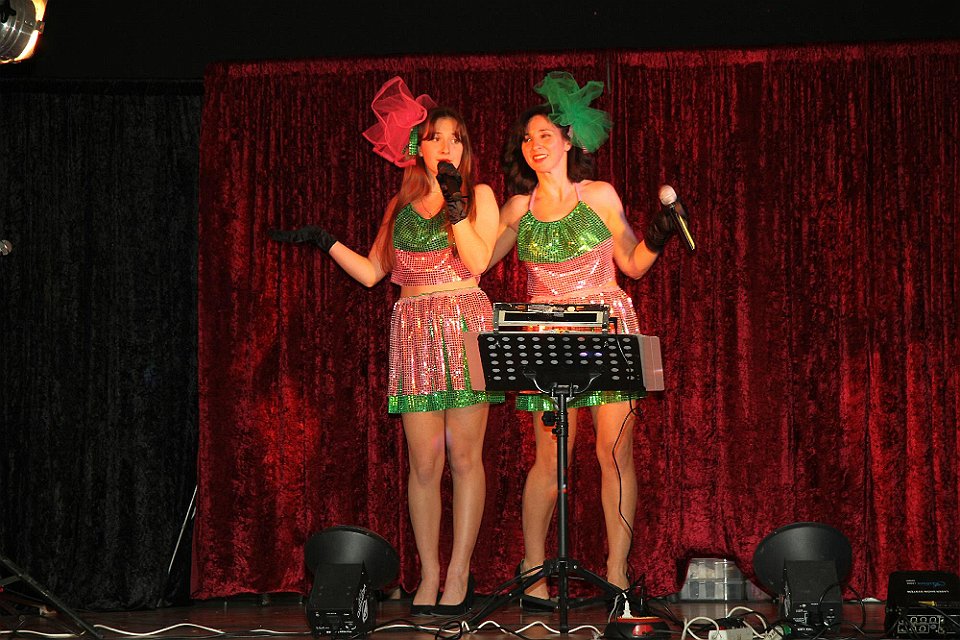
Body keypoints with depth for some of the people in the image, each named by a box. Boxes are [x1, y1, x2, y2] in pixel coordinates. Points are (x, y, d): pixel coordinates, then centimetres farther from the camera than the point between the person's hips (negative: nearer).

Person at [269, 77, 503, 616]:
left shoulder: (479, 195, 8)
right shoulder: (402, 204, 18)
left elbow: (478, 260, -7)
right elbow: (371, 272, 18)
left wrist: (453, 202, -11)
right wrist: (323, 240, 13)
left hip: (465, 327, -3)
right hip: (415, 331, 3)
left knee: (464, 454, -7)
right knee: (424, 461, -2)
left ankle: (459, 573, -2)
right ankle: (429, 576, 3)